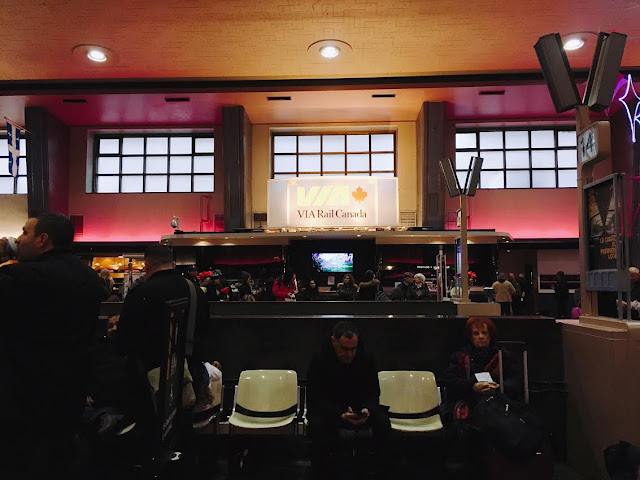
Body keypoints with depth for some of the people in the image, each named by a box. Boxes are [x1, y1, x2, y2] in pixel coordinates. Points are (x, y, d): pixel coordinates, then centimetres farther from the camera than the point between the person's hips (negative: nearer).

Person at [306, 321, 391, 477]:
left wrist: (367, 410, -28)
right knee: (317, 424, -35)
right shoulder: (319, 361, -15)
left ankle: (383, 469, -4)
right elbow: (317, 398, -18)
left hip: (359, 407, 3)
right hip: (328, 410, -2)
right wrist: (340, 416, -36)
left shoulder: (366, 359, -7)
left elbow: (373, 392, -3)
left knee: (383, 421, -25)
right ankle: (318, 471, -12)